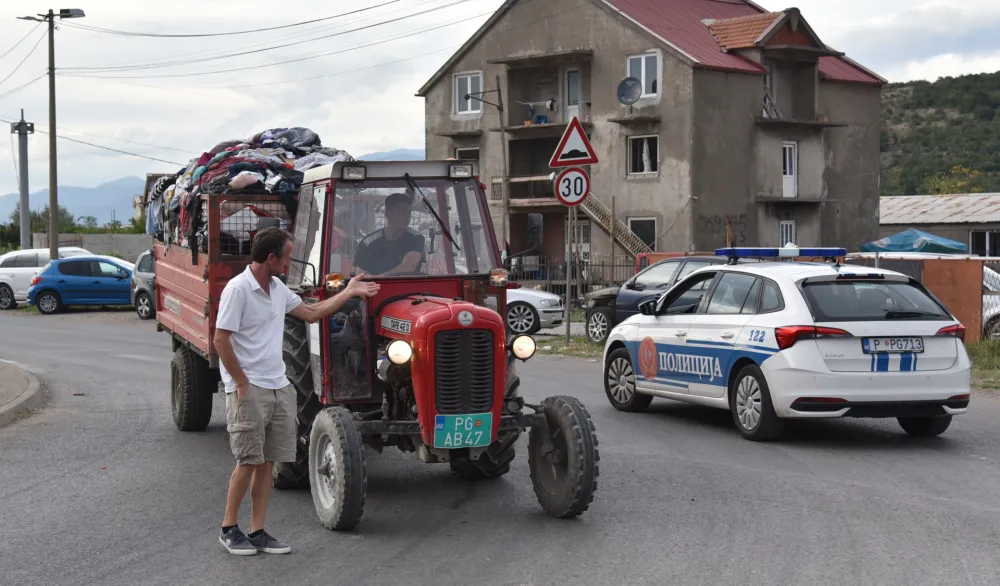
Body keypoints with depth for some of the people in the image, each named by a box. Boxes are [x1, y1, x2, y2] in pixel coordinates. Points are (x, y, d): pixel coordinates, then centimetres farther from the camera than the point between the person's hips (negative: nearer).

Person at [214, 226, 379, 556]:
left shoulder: (278, 288, 12)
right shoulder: (238, 289, -15)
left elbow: (311, 313, 22)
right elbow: (221, 340, -16)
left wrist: (349, 292, 20)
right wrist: (242, 383, -14)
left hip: (278, 388, 8)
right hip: (248, 390, -8)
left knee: (267, 462, 7)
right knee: (249, 461, -6)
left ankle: (257, 532, 12)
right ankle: (229, 529, 8)